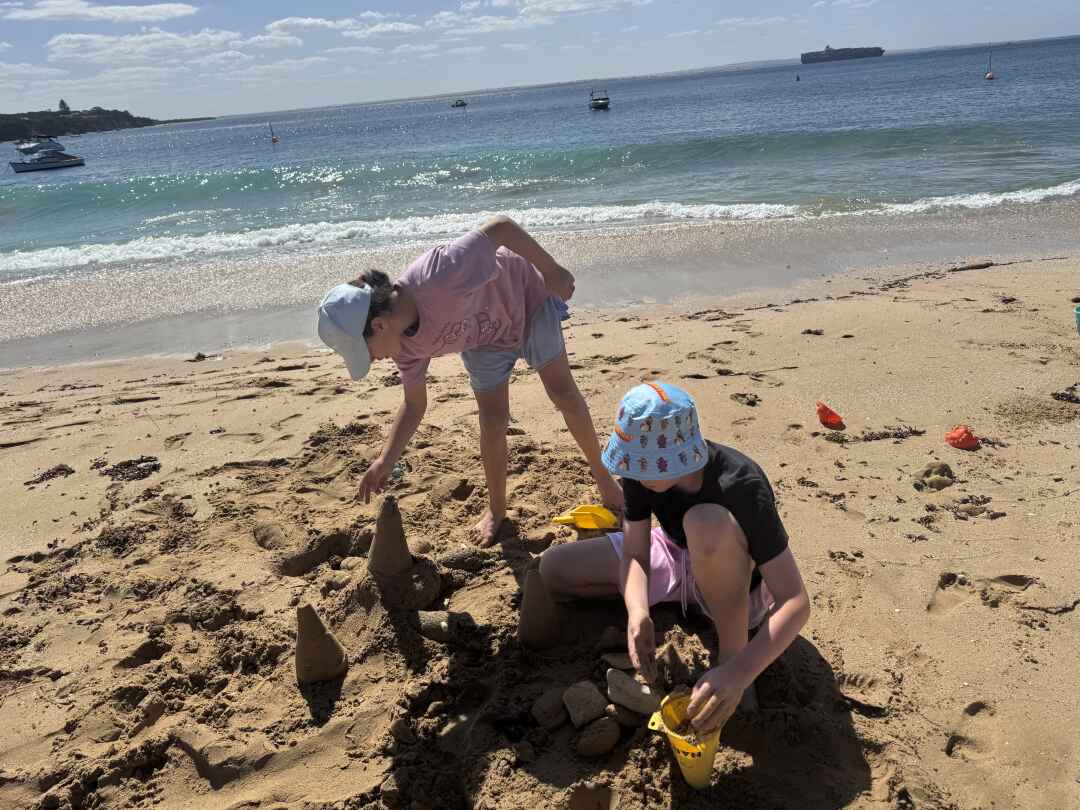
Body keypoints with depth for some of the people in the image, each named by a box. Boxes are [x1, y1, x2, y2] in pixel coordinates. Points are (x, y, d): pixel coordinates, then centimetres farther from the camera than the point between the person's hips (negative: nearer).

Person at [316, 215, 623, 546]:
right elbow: (414, 405, -8)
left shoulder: (438, 277, -45)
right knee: (492, 421, -2)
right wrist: (385, 462, -15)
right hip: (484, 341, 4)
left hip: (528, 297, -4)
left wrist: (551, 271, -32)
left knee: (563, 392, -6)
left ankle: (602, 475, 14)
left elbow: (503, 227, -38)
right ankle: (496, 509, 18)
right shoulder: (408, 346, -22)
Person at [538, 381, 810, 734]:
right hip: (677, 559, 5)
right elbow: (635, 553, -16)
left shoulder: (740, 486, -37)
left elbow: (796, 601, -38)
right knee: (553, 568, -7)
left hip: (740, 585, -5)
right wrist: (638, 613, -38)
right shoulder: (641, 467, -21)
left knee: (708, 523, -41)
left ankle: (732, 653, -19)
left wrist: (738, 672, -51)